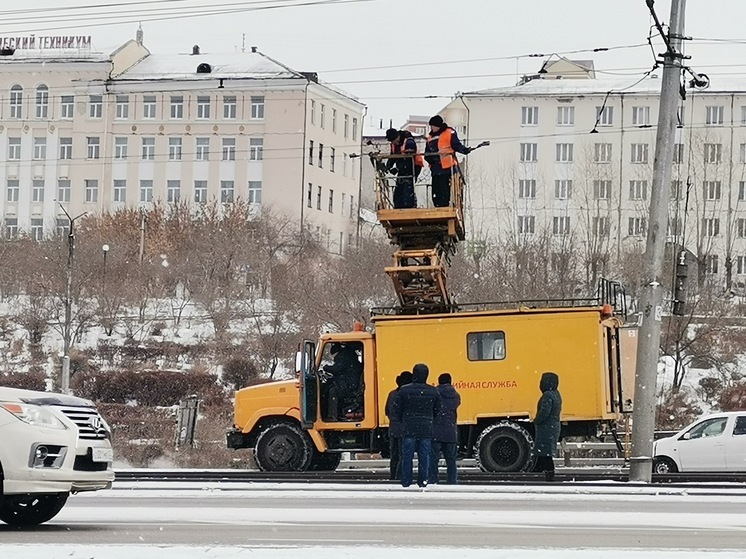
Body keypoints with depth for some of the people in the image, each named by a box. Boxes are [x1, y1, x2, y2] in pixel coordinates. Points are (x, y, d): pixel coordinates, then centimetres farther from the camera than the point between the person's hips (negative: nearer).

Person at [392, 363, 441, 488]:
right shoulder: (433, 392, 0)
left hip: (408, 429, -1)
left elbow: (397, 410, -1)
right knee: (424, 456, 6)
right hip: (426, 429, 1)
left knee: (407, 457, 4)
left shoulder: (404, 390, -6)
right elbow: (437, 411, 8)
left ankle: (406, 482, 4)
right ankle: (422, 481, 5)